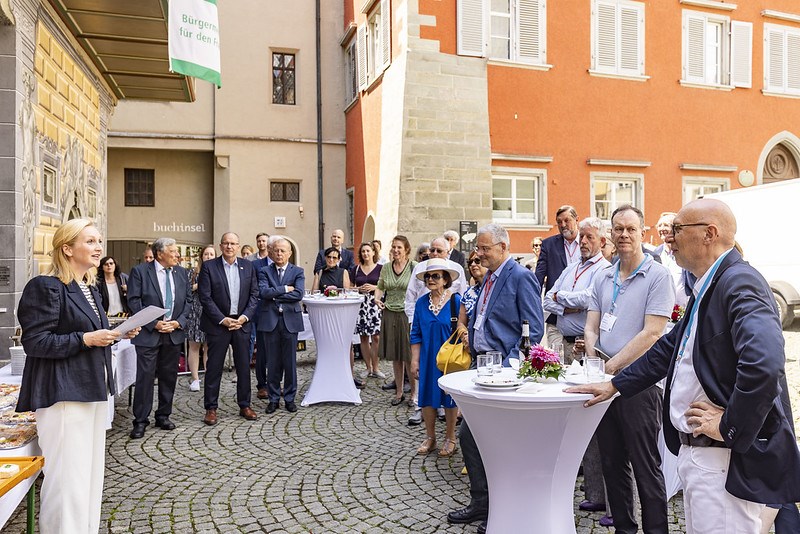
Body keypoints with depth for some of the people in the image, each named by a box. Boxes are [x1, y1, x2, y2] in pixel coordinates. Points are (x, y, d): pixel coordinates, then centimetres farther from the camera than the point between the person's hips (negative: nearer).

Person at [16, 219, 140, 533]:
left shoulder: (90, 289, 17)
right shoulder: (46, 287, -11)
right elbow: (34, 342, -16)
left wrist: (118, 334, 6)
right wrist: (85, 339, -20)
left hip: (92, 390, 9)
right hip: (63, 393, -9)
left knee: (91, 471, 13)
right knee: (68, 476, -6)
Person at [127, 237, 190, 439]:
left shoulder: (181, 273, 8)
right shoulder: (140, 271, -5)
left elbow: (188, 301, 9)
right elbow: (134, 301, -9)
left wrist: (179, 322, -7)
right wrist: (154, 323, -15)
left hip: (174, 333, 5)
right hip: (148, 334, -4)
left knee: (169, 377, 11)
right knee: (145, 377, -2)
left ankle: (163, 416, 24)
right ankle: (140, 421, 9)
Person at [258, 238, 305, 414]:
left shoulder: (298, 272, 5)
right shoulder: (264, 271, 7)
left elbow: (298, 294, -10)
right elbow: (263, 292, -11)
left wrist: (275, 295, -9)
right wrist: (285, 289, -11)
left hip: (290, 320, 0)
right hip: (270, 320, 0)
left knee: (290, 362, 5)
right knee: (273, 362, 7)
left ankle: (289, 398, 18)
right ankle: (273, 398, 19)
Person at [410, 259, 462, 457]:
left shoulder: (456, 300, -10)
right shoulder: (421, 302, 1)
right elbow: (416, 334, 6)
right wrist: (414, 360, 1)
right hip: (427, 358, 3)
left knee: (449, 397, 8)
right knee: (427, 397, 9)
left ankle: (450, 439, 24)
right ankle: (430, 438, 26)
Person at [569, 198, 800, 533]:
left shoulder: (739, 282, -18)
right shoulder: (706, 288, 13)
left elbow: (764, 364, -33)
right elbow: (670, 347, 22)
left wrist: (730, 427, -21)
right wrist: (614, 386, 22)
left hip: (725, 460, -10)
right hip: (696, 452, 10)